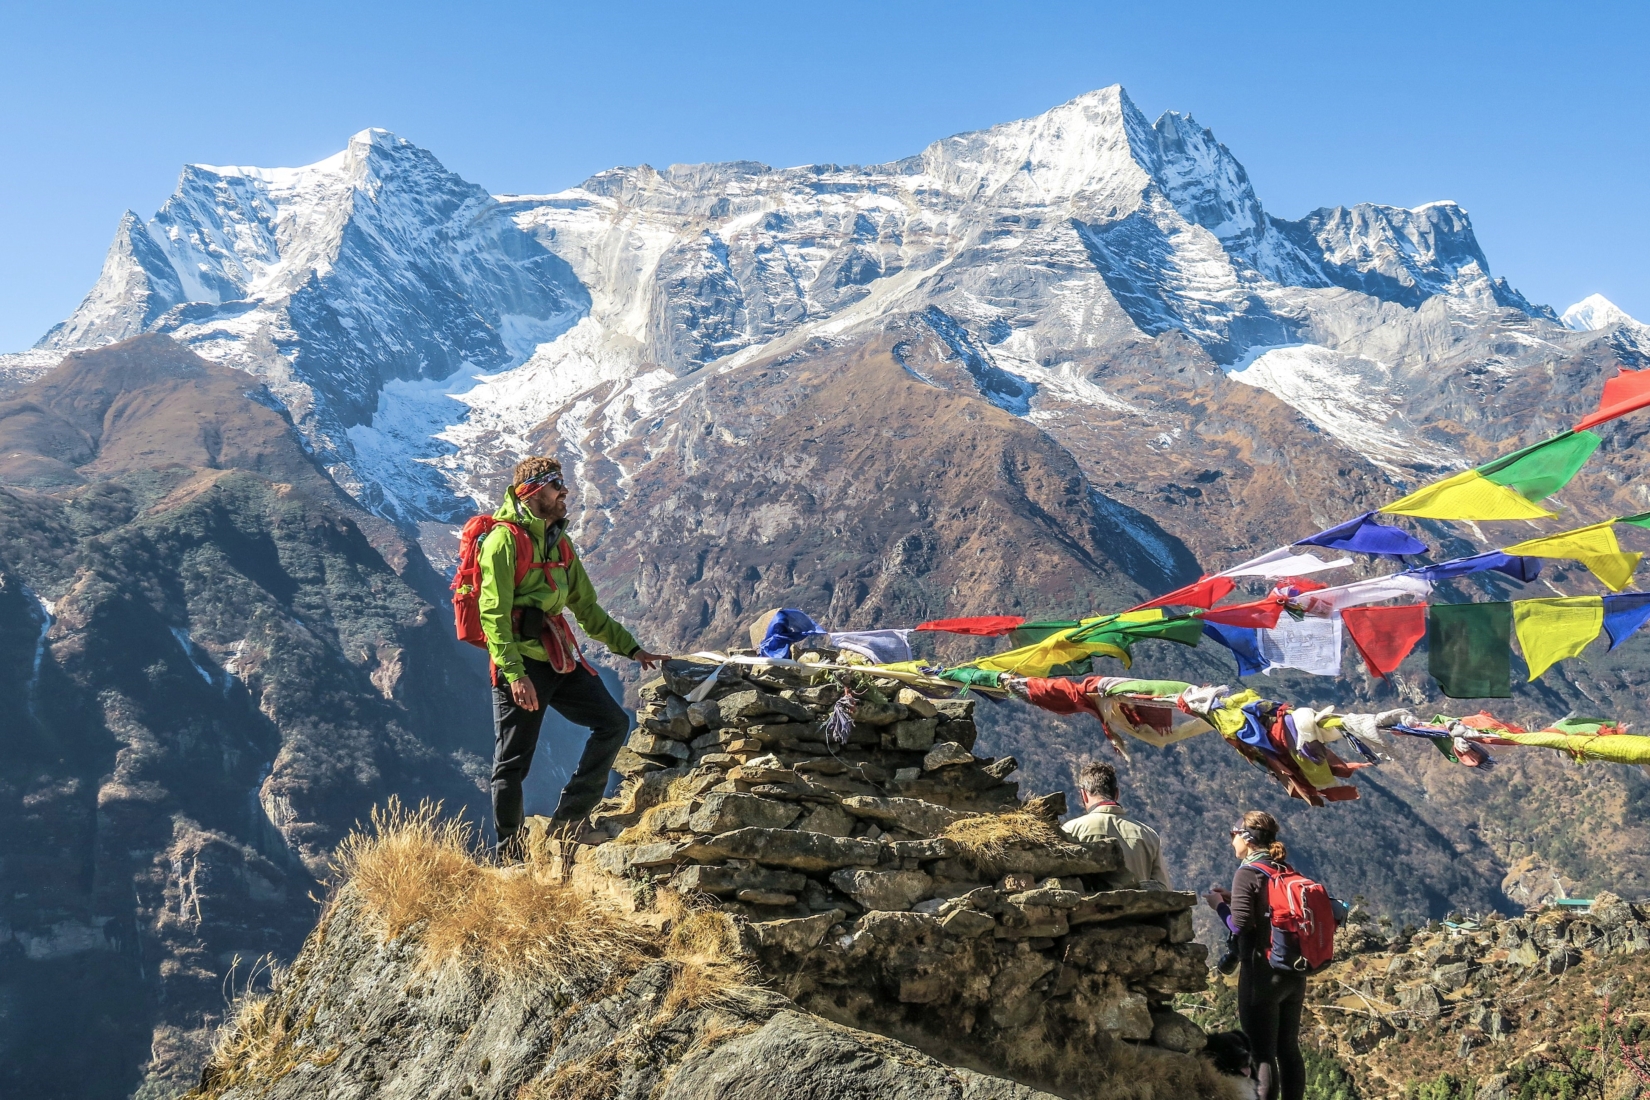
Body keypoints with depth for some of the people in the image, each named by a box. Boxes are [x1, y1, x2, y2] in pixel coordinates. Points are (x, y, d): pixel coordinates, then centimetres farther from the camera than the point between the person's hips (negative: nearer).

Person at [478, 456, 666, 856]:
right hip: (520, 663, -8)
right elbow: (494, 614, -16)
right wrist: (515, 673, -25)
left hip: (559, 658, 8)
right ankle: (509, 855, 11)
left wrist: (630, 648, 19)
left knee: (614, 722, 0)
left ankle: (569, 819, 6)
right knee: (512, 763, -1)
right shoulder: (504, 541, -9)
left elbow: (587, 607, 23)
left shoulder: (559, 544, 17)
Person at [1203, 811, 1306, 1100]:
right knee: (1288, 1049, 16)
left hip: (1262, 972, -7)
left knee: (1262, 1054, -3)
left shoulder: (1247, 873, -12)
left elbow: (1240, 925, -18)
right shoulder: (1286, 872, 9)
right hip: (1295, 973, 7)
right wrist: (1235, 899, 14)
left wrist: (1219, 905, -1)